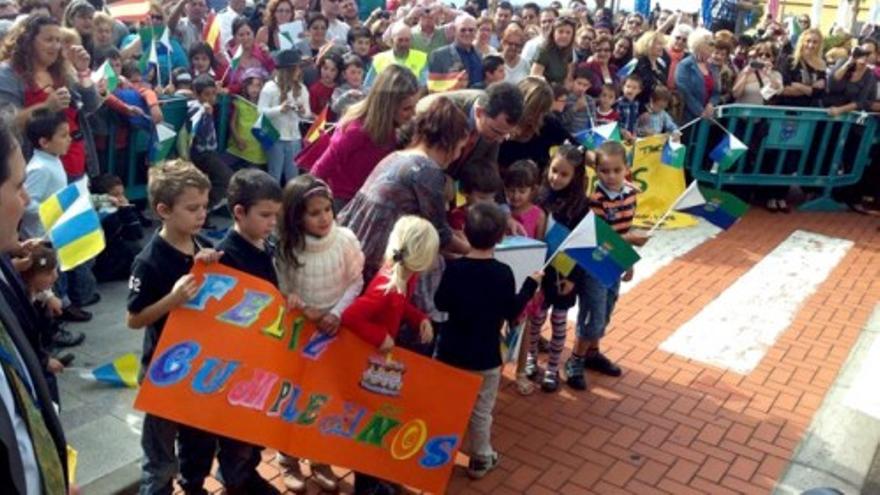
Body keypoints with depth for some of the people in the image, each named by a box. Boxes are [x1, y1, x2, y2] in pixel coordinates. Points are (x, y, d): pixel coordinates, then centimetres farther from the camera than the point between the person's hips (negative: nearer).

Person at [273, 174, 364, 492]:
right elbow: (280, 292, -8)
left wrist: (337, 314, -19)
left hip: (336, 330, 1)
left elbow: (355, 283, -7)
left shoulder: (345, 239, -14)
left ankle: (322, 460, 34)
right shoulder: (285, 246, -15)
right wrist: (303, 310, -23)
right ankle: (289, 460, 34)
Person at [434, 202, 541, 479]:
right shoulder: (503, 273, -17)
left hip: (450, 352, 2)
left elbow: (441, 303, -1)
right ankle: (480, 460, 27)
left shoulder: (454, 268, -11)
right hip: (485, 357, -2)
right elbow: (512, 312, -8)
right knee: (480, 412, 14)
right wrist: (531, 284, 3)